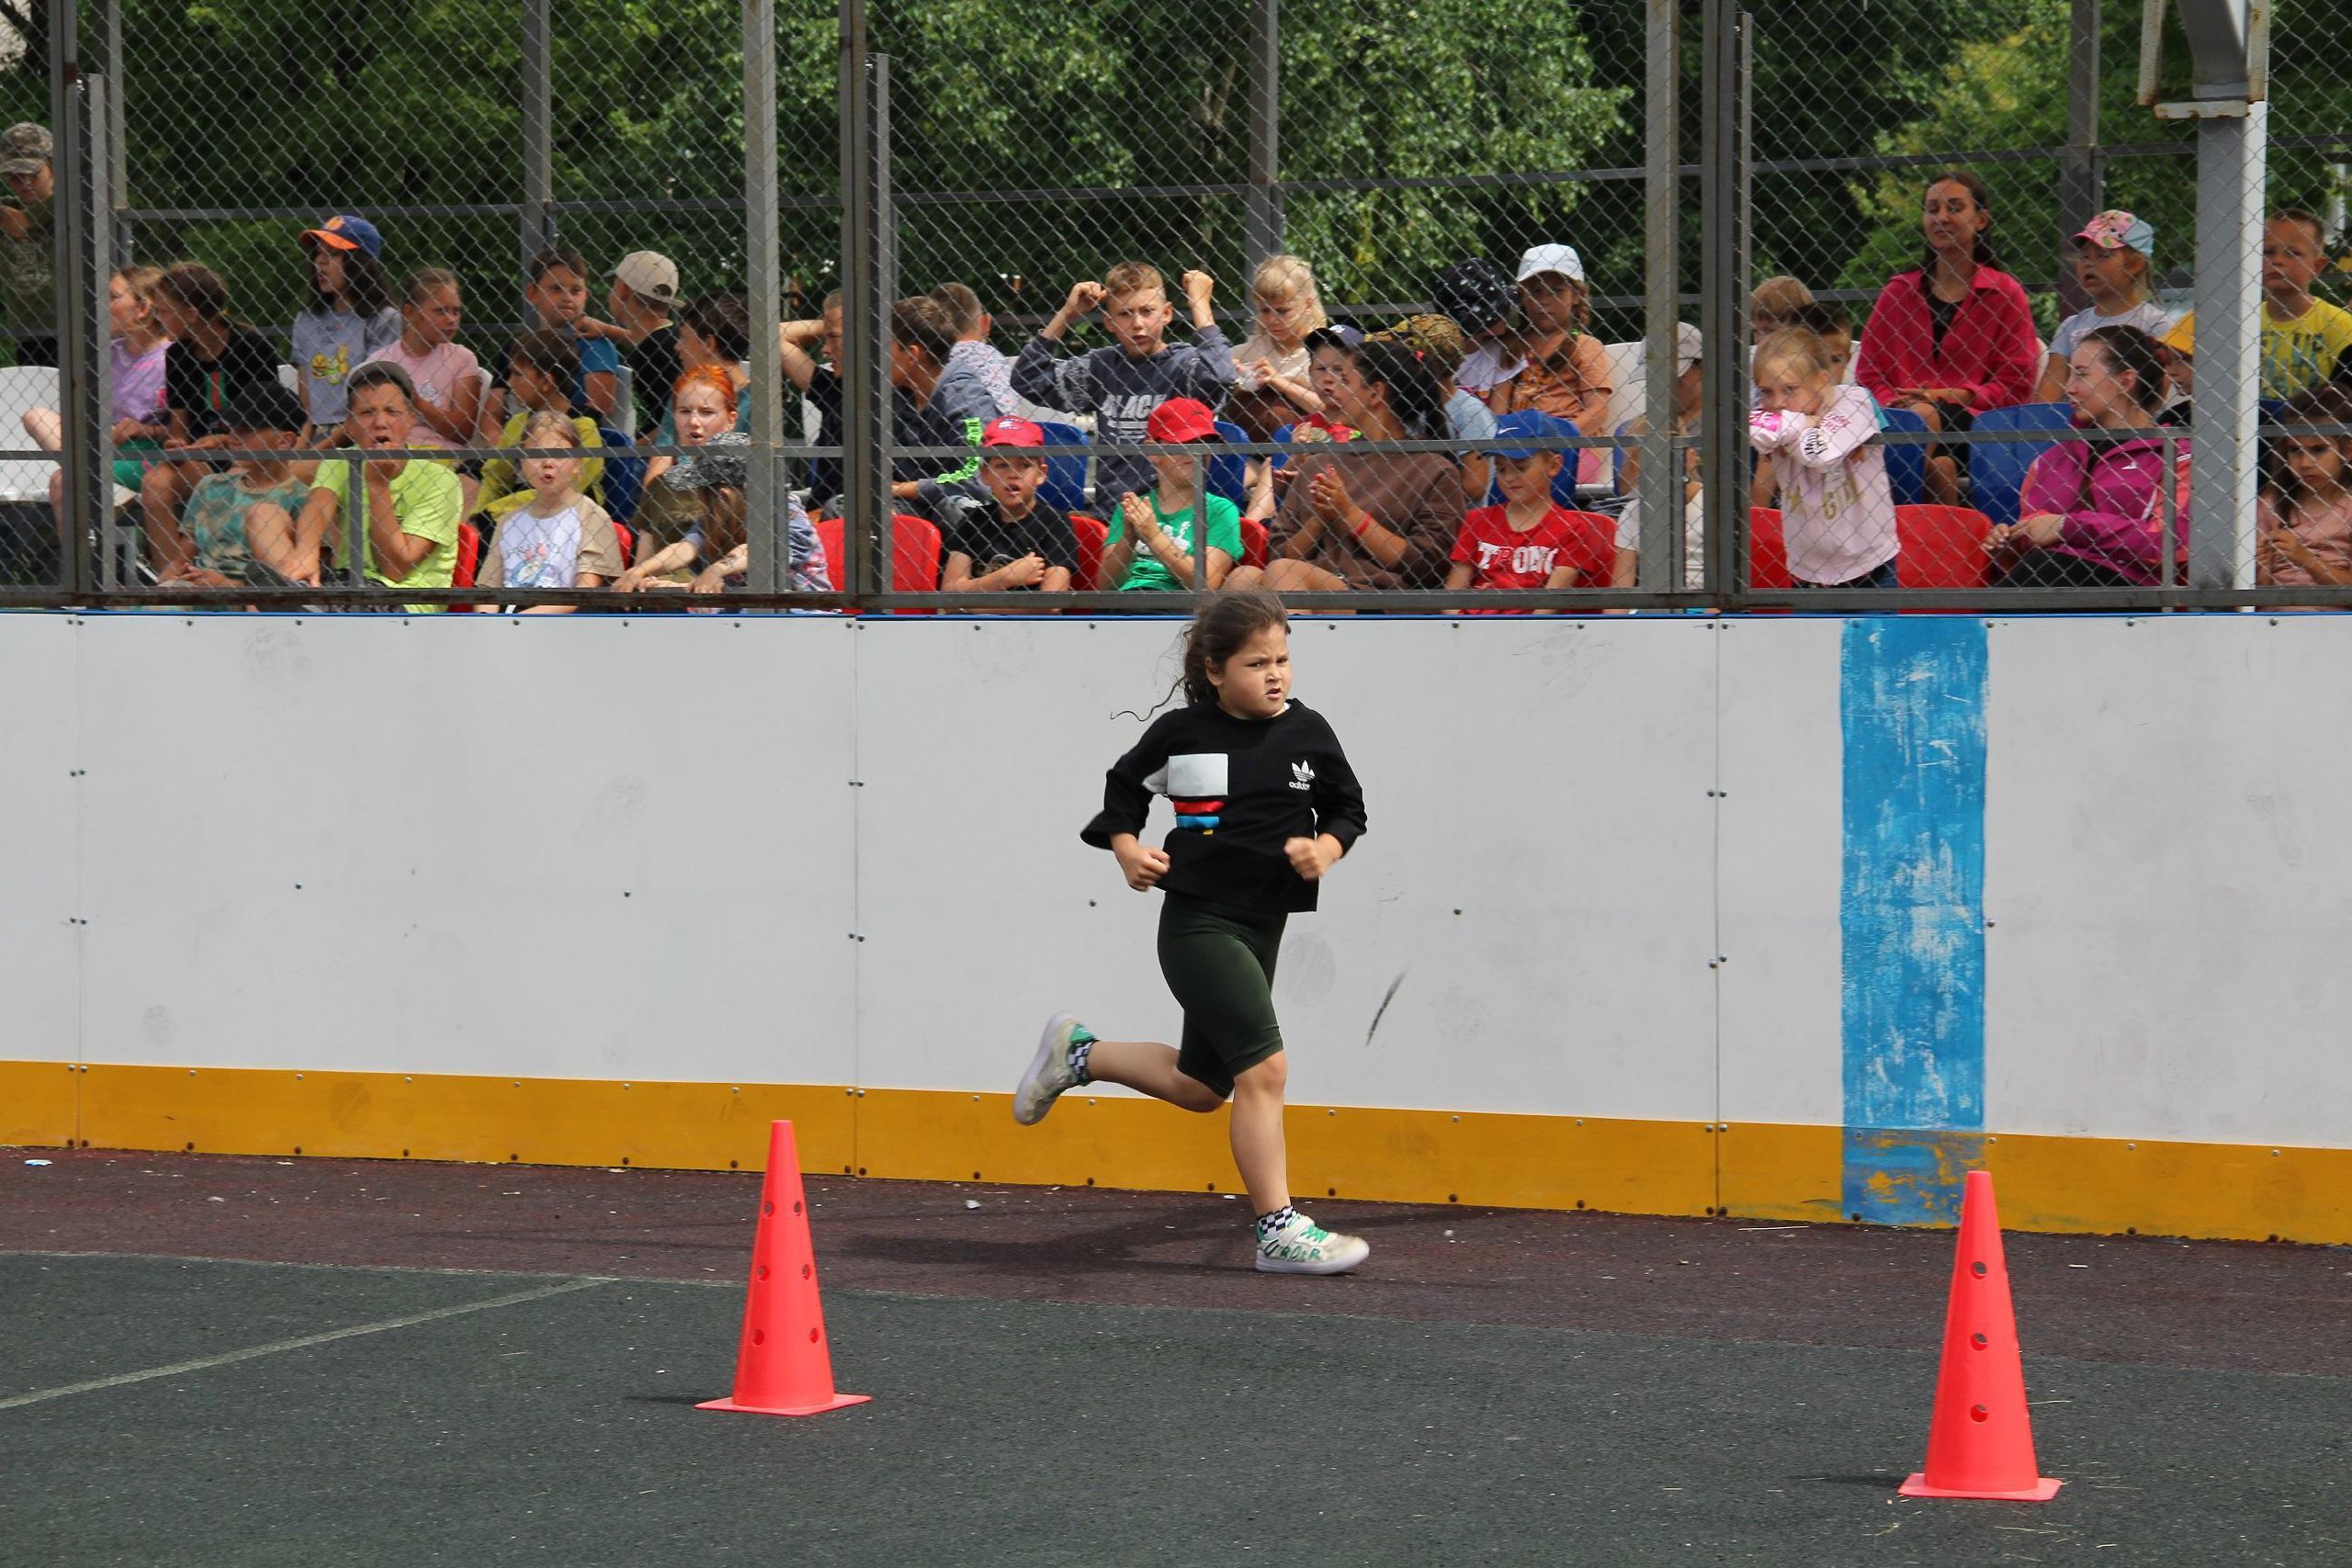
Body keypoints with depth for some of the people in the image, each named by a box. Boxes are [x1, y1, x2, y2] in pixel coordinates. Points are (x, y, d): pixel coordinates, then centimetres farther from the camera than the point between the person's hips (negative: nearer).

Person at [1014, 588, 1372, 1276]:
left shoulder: (1307, 733, 2)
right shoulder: (1182, 733, -5)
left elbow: (1348, 806, 13)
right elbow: (1125, 786, 11)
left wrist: (1325, 849, -7)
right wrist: (1127, 850, -5)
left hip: (1261, 924, 6)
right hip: (1197, 923, -6)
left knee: (1200, 1087, 15)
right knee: (1264, 1066, -16)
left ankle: (1077, 1053, 37)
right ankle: (1279, 1232, -11)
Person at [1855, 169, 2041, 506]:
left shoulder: (2004, 293, 11)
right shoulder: (1898, 291, 19)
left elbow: (2015, 387, 5)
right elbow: (1869, 374, 17)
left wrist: (1948, 396, -9)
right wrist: (1893, 403, -7)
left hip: (1974, 426, -1)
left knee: (1923, 416, -37)